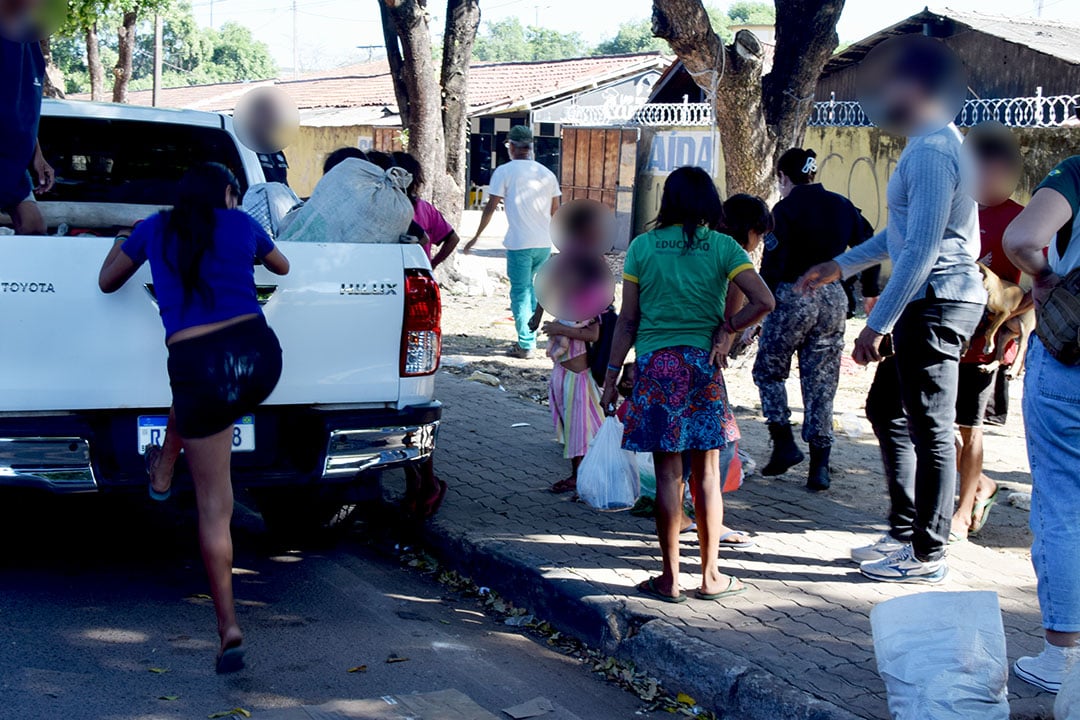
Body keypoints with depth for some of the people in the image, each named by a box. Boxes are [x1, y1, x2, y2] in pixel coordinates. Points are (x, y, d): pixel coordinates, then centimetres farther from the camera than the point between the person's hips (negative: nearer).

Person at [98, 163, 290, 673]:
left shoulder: (156, 230, 13)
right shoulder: (241, 224, 14)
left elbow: (107, 282, 29)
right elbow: (281, 266, 36)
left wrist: (122, 245, 49)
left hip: (197, 367, -1)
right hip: (258, 356, 2)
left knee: (213, 506, 6)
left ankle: (229, 628, 5)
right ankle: (163, 472, 54)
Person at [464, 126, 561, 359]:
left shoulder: (505, 171, -4)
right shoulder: (546, 173, 11)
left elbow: (490, 207, -4)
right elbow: (555, 211, 16)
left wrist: (477, 236, 5)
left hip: (519, 243, -5)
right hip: (544, 243, 5)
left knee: (520, 292, 2)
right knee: (530, 287, 21)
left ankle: (526, 345, 1)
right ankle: (530, 338, 22)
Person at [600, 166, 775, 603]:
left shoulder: (642, 247, 1)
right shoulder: (722, 247, 0)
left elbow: (627, 321, 1)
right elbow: (764, 301, -12)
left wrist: (611, 376, 6)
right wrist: (727, 331, 2)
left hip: (654, 364, 0)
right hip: (702, 364, 0)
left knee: (668, 472, 3)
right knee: (707, 473, 8)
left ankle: (670, 578, 7)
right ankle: (711, 576, 15)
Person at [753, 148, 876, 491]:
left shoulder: (786, 209, -8)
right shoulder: (843, 206, 8)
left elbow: (772, 264, -11)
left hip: (793, 295, -5)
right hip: (833, 297, 5)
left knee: (769, 370, 14)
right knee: (822, 382, 7)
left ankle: (784, 444, 4)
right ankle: (819, 466, 5)